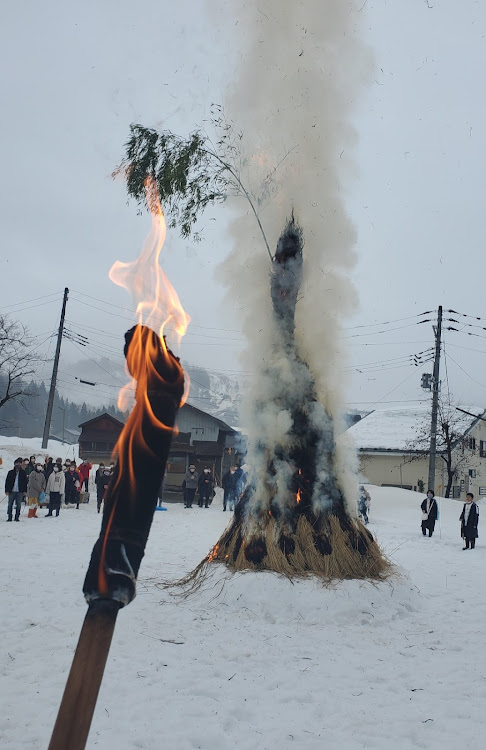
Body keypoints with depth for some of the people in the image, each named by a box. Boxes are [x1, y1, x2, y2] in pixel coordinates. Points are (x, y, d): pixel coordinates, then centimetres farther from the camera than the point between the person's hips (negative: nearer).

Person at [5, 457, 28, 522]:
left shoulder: (23, 472, 8)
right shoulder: (11, 472, 6)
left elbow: (25, 482, 8)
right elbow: (7, 482, 5)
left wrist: (25, 491, 2)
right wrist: (7, 490, -3)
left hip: (20, 492, 0)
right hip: (12, 491, 0)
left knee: (18, 505, 1)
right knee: (10, 504, 2)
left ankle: (17, 517, 7)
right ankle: (9, 517, 9)